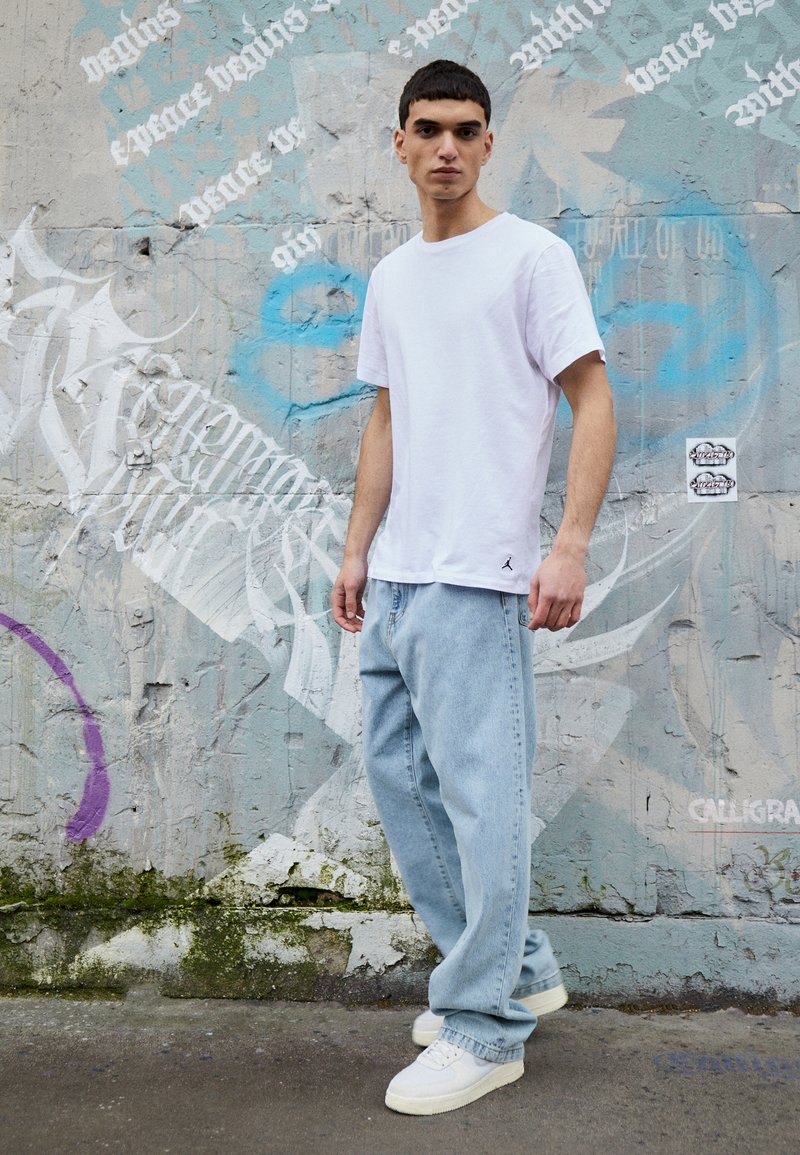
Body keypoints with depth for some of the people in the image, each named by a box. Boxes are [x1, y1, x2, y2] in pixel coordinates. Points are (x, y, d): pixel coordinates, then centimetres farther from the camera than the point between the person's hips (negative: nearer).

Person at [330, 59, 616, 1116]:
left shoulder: (531, 255, -2)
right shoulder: (390, 278, 19)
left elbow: (593, 401, -7)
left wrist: (571, 543, -17)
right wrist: (358, 552, 16)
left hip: (476, 577, -8)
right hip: (396, 575, 8)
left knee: (479, 792, -5)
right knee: (396, 772, 12)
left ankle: (484, 1028, 12)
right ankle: (518, 971, 27)